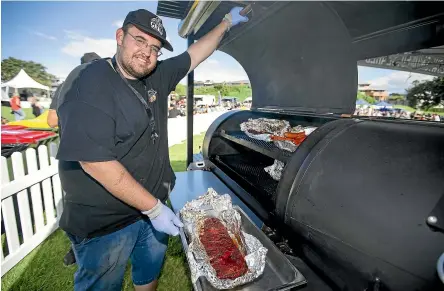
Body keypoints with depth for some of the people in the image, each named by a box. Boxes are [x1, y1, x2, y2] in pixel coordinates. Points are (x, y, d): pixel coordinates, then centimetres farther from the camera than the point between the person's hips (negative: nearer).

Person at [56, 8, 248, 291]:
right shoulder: (88, 83, -21)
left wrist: (226, 22, 16)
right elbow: (96, 162, -27)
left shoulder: (158, 77, 1)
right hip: (104, 224, -6)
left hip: (153, 205, 7)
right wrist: (153, 208, -24)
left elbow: (195, 55, 15)